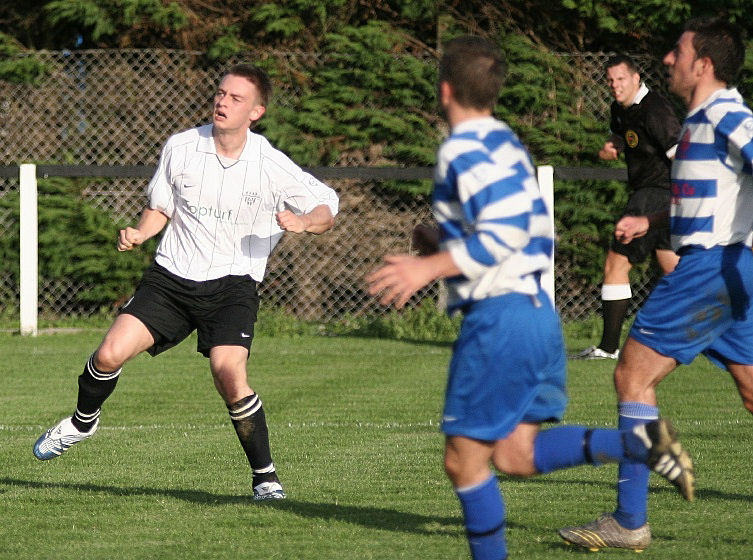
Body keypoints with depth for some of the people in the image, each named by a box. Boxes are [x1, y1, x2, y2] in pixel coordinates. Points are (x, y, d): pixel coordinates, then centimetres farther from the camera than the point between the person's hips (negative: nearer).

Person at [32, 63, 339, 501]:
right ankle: (83, 421, 21)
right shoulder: (180, 148, 0)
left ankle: (265, 476, -8)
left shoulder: (272, 166, -7)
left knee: (229, 374, -25)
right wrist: (139, 234, -6)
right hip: (172, 276, 3)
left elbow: (328, 207, 2)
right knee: (110, 354, -12)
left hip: (232, 284, -2)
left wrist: (305, 222, -20)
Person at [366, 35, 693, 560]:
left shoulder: (463, 151, -13)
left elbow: (507, 232, -23)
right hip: (536, 308, 9)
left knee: (465, 460, 1)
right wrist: (447, 245, 23)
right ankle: (638, 442, -5)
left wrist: (430, 267, -21)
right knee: (515, 454, 10)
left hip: (498, 316, -9)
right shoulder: (508, 143, 16)